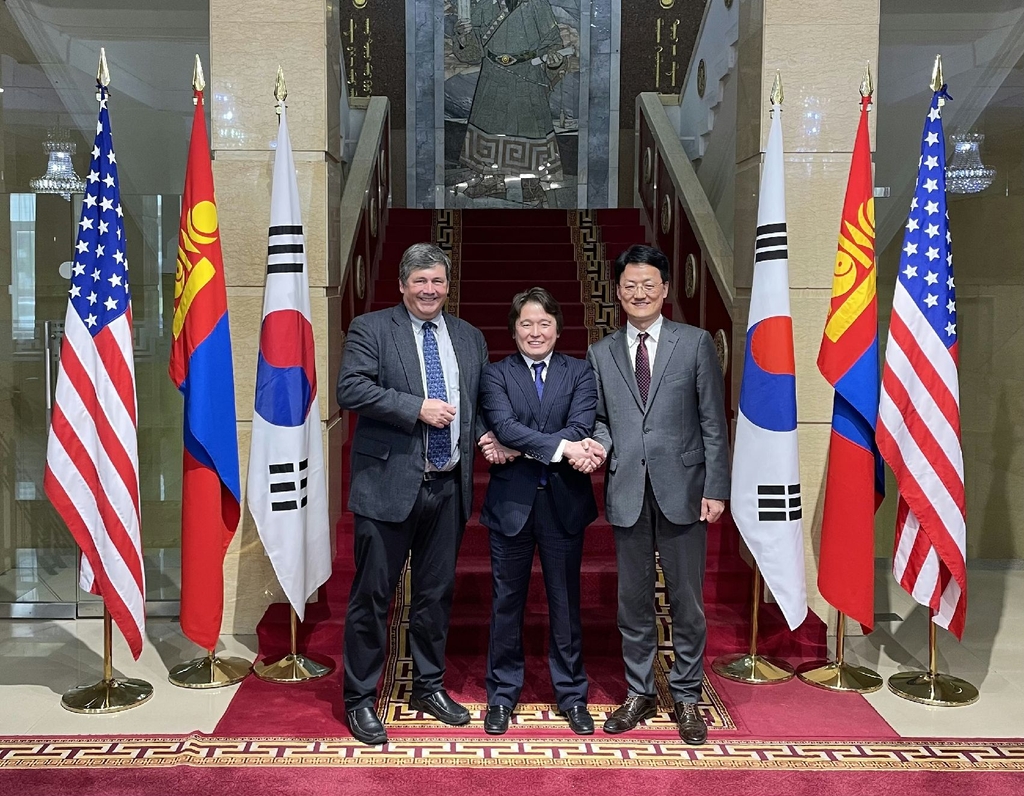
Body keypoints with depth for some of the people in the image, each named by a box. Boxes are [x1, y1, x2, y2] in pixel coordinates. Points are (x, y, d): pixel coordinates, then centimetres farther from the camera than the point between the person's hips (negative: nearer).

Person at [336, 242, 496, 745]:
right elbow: (350, 388, -15)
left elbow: (480, 402, 20)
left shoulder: (470, 338, 13)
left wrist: (484, 434, 0)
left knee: (436, 592, 16)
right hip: (389, 483, -4)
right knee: (372, 595, 2)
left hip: (449, 487, 5)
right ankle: (360, 699, 17)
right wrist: (418, 407, -20)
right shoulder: (371, 329, -2)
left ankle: (429, 686, 32)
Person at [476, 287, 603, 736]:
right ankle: (502, 695, 24)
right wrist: (559, 447, -24)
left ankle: (571, 695, 25)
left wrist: (521, 450, -17)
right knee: (507, 601, 9)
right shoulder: (496, 375, 3)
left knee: (565, 601, 10)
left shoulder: (579, 374, 5)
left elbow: (580, 427, -11)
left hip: (563, 502, 0)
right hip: (511, 502, 0)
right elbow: (504, 425, -14)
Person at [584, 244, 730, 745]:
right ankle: (639, 693, 26)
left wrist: (715, 488, -5)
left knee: (686, 599, 6)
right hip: (627, 492, 2)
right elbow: (601, 418, 14)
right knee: (633, 599, 11)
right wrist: (599, 442, -10)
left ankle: (686, 698, 21)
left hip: (682, 489, -2)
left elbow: (713, 422, 0)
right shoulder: (601, 354, 9)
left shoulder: (696, 343, 2)